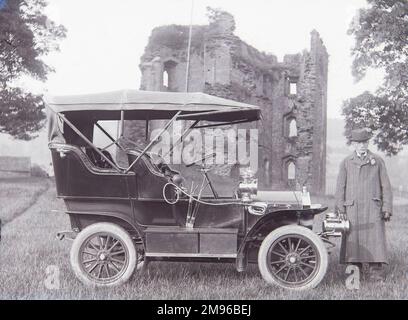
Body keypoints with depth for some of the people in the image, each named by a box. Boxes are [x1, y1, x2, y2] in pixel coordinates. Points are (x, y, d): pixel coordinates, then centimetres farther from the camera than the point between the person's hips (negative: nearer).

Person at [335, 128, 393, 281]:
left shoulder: (377, 161, 10)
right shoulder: (346, 163, 10)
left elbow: (386, 186, 8)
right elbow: (340, 187, 9)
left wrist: (387, 208, 1)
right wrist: (340, 209, 1)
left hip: (373, 207, -1)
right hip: (353, 208, 1)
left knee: (375, 238, -7)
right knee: (354, 240, -1)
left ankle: (376, 271, -4)